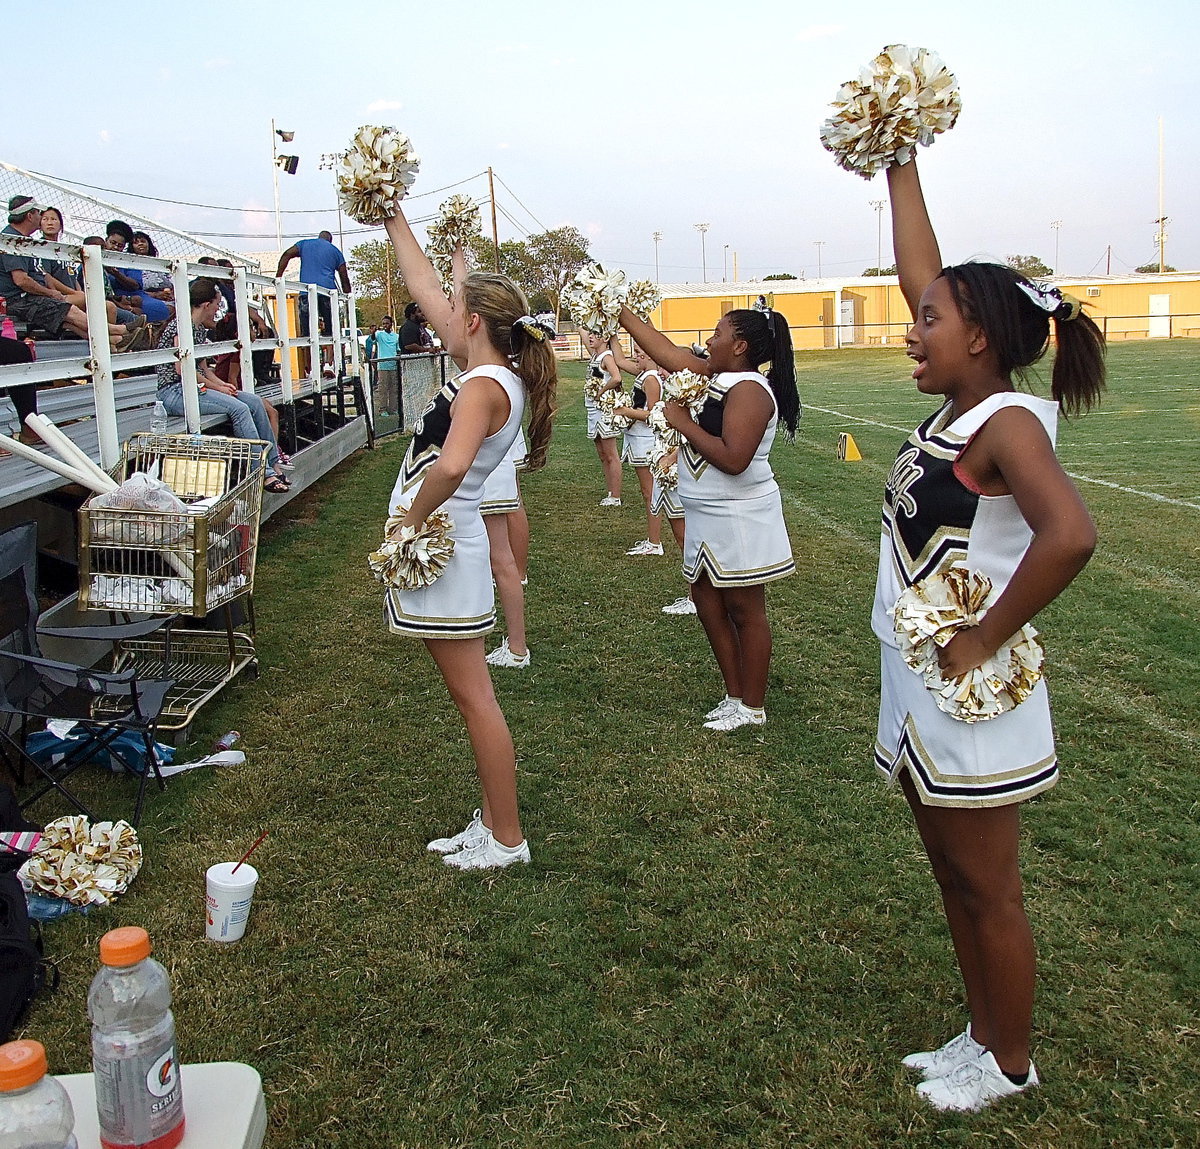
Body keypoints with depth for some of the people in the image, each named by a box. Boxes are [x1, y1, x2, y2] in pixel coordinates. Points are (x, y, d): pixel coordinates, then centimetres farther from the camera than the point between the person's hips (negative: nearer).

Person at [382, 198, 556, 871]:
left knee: (474, 697, -1)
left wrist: (414, 517, -22)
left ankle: (507, 840, 10)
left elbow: (449, 468, -39)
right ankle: (494, 823, 26)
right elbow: (424, 287, 17)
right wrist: (395, 221, 23)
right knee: (471, 696, 15)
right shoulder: (492, 371, 7)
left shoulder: (484, 386, -19)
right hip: (442, 546, 9)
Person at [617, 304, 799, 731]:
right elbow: (665, 351, 16)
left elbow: (734, 459, -29)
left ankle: (752, 707, 16)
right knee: (706, 601, 16)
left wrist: (684, 423, -20)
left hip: (738, 518, -10)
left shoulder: (748, 389, -18)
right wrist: (622, 314, 15)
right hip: (707, 518, 10)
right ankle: (734, 696, 28)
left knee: (744, 610, 2)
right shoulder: (716, 377, 9)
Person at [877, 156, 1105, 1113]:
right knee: (955, 879, 20)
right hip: (916, 688, 9)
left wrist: (986, 640, -29)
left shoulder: (1008, 421, -19)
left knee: (989, 893, 9)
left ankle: (1010, 1063, 29)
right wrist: (899, 164, 13)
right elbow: (919, 271, 11)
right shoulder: (958, 406, 5)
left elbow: (1070, 534, -37)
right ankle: (984, 1037, 38)